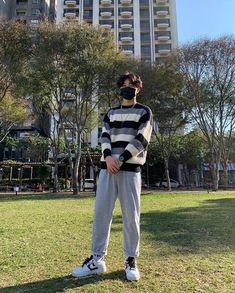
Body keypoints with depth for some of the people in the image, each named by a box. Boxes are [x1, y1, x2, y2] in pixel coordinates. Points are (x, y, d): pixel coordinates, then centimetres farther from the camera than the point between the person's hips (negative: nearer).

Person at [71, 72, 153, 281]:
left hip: (130, 169, -3)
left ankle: (131, 260, 15)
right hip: (108, 167, 4)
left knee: (131, 215, 0)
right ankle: (97, 259, 12)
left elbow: (141, 140, -4)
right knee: (101, 212, 1)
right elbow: (105, 137, 9)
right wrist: (108, 157, -11)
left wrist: (121, 160, -12)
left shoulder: (144, 112, 8)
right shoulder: (111, 113, 20)